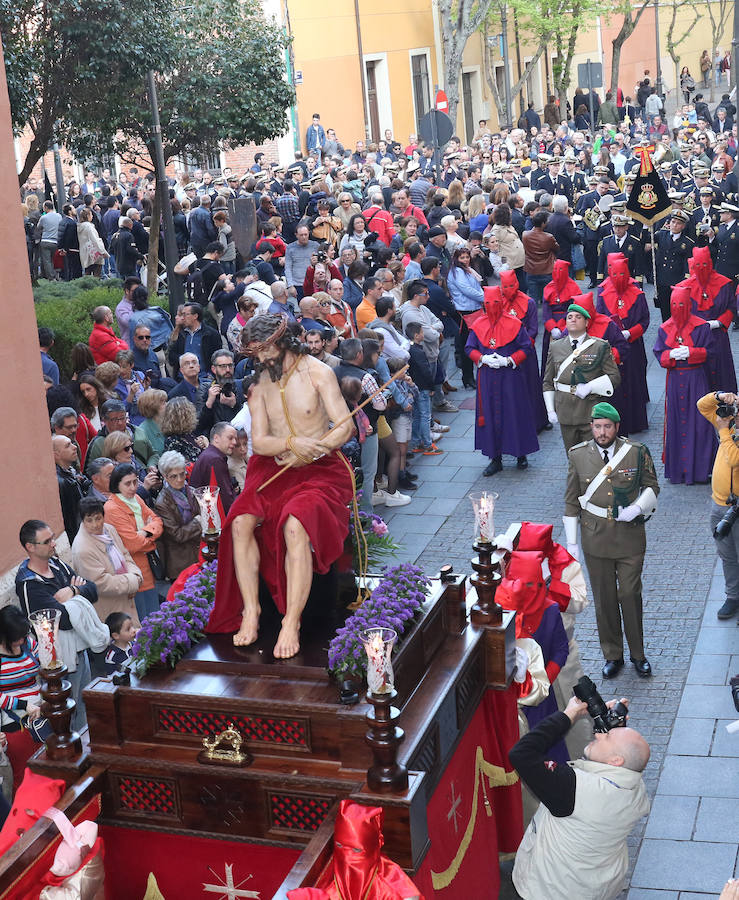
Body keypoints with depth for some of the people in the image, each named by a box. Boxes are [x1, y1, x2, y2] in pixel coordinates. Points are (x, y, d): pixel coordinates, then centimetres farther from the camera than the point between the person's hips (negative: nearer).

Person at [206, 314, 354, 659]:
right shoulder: (260, 384, 8)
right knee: (240, 521, -22)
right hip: (274, 470, 5)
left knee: (295, 525, -32)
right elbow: (259, 441, 0)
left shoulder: (317, 372, -4)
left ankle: (291, 623, -27)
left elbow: (345, 426, -9)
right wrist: (292, 443, -21)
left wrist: (316, 446, -27)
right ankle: (250, 611, -14)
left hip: (321, 470, -5)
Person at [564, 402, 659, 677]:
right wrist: (571, 542, 2)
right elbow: (571, 502, 3)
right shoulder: (579, 456, -3)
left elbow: (652, 487, 7)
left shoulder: (637, 453, -6)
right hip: (596, 540, 1)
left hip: (630, 538, -1)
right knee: (604, 599, 9)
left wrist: (637, 508, -14)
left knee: (631, 595, 5)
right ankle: (613, 655, 24)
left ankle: (638, 654, 23)